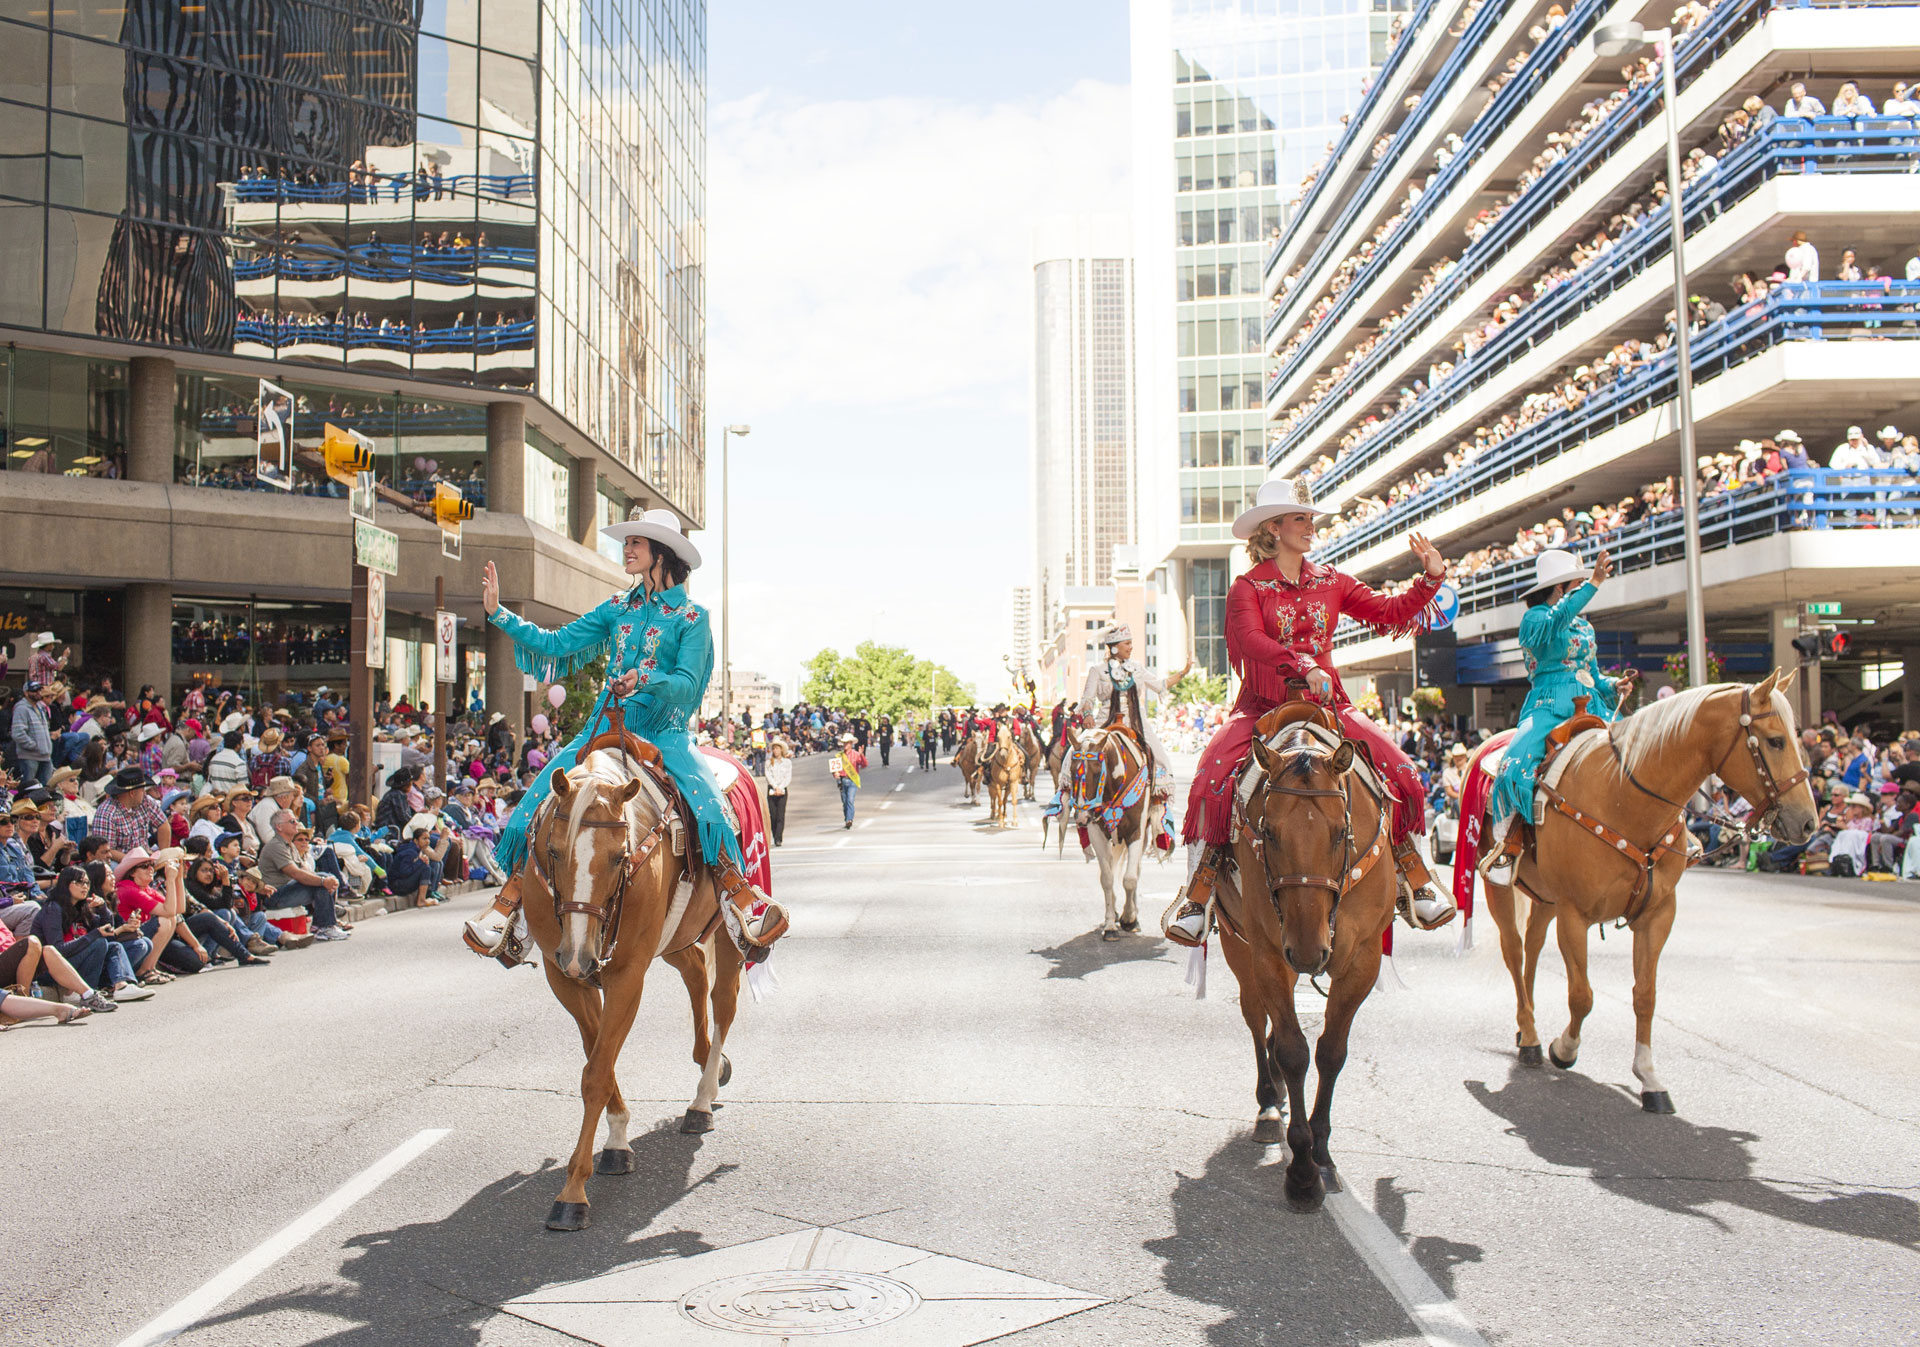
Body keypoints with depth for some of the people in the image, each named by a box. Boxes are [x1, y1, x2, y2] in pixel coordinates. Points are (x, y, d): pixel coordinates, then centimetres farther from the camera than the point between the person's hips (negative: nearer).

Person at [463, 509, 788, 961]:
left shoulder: (691, 617, 1)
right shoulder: (618, 609, 14)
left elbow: (686, 682, -10)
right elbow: (556, 644, 11)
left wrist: (646, 681, -30)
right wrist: (498, 613, 6)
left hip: (664, 729, -4)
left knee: (705, 801, -32)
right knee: (540, 795, -14)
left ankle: (737, 893, -25)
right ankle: (511, 894, -2)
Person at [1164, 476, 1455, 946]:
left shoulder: (1331, 582, 14)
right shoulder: (1248, 588, -1)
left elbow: (1388, 613, 13)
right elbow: (1253, 640, -19)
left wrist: (1429, 579, -1)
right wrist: (1303, 667, -34)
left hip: (1326, 705, 3)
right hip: (1262, 706, -3)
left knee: (1395, 768, -17)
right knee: (1216, 777, -28)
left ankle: (1414, 878, -2)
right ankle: (1198, 892, -15)